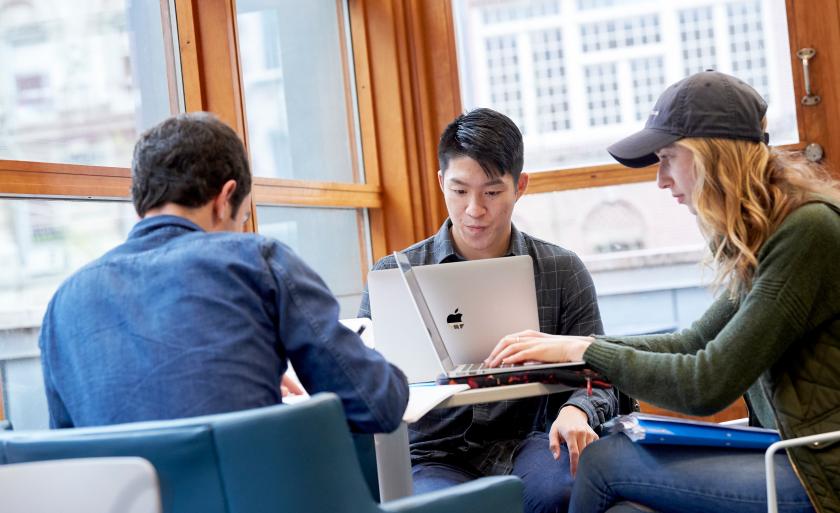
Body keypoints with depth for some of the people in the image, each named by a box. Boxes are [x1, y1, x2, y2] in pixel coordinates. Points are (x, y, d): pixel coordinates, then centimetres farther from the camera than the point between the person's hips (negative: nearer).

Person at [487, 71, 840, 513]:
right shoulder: (769, 232, 11)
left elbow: (706, 386, -18)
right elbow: (694, 343, 16)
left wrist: (585, 352, -8)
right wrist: (577, 344, 5)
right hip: (790, 455, 8)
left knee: (603, 460, -7)